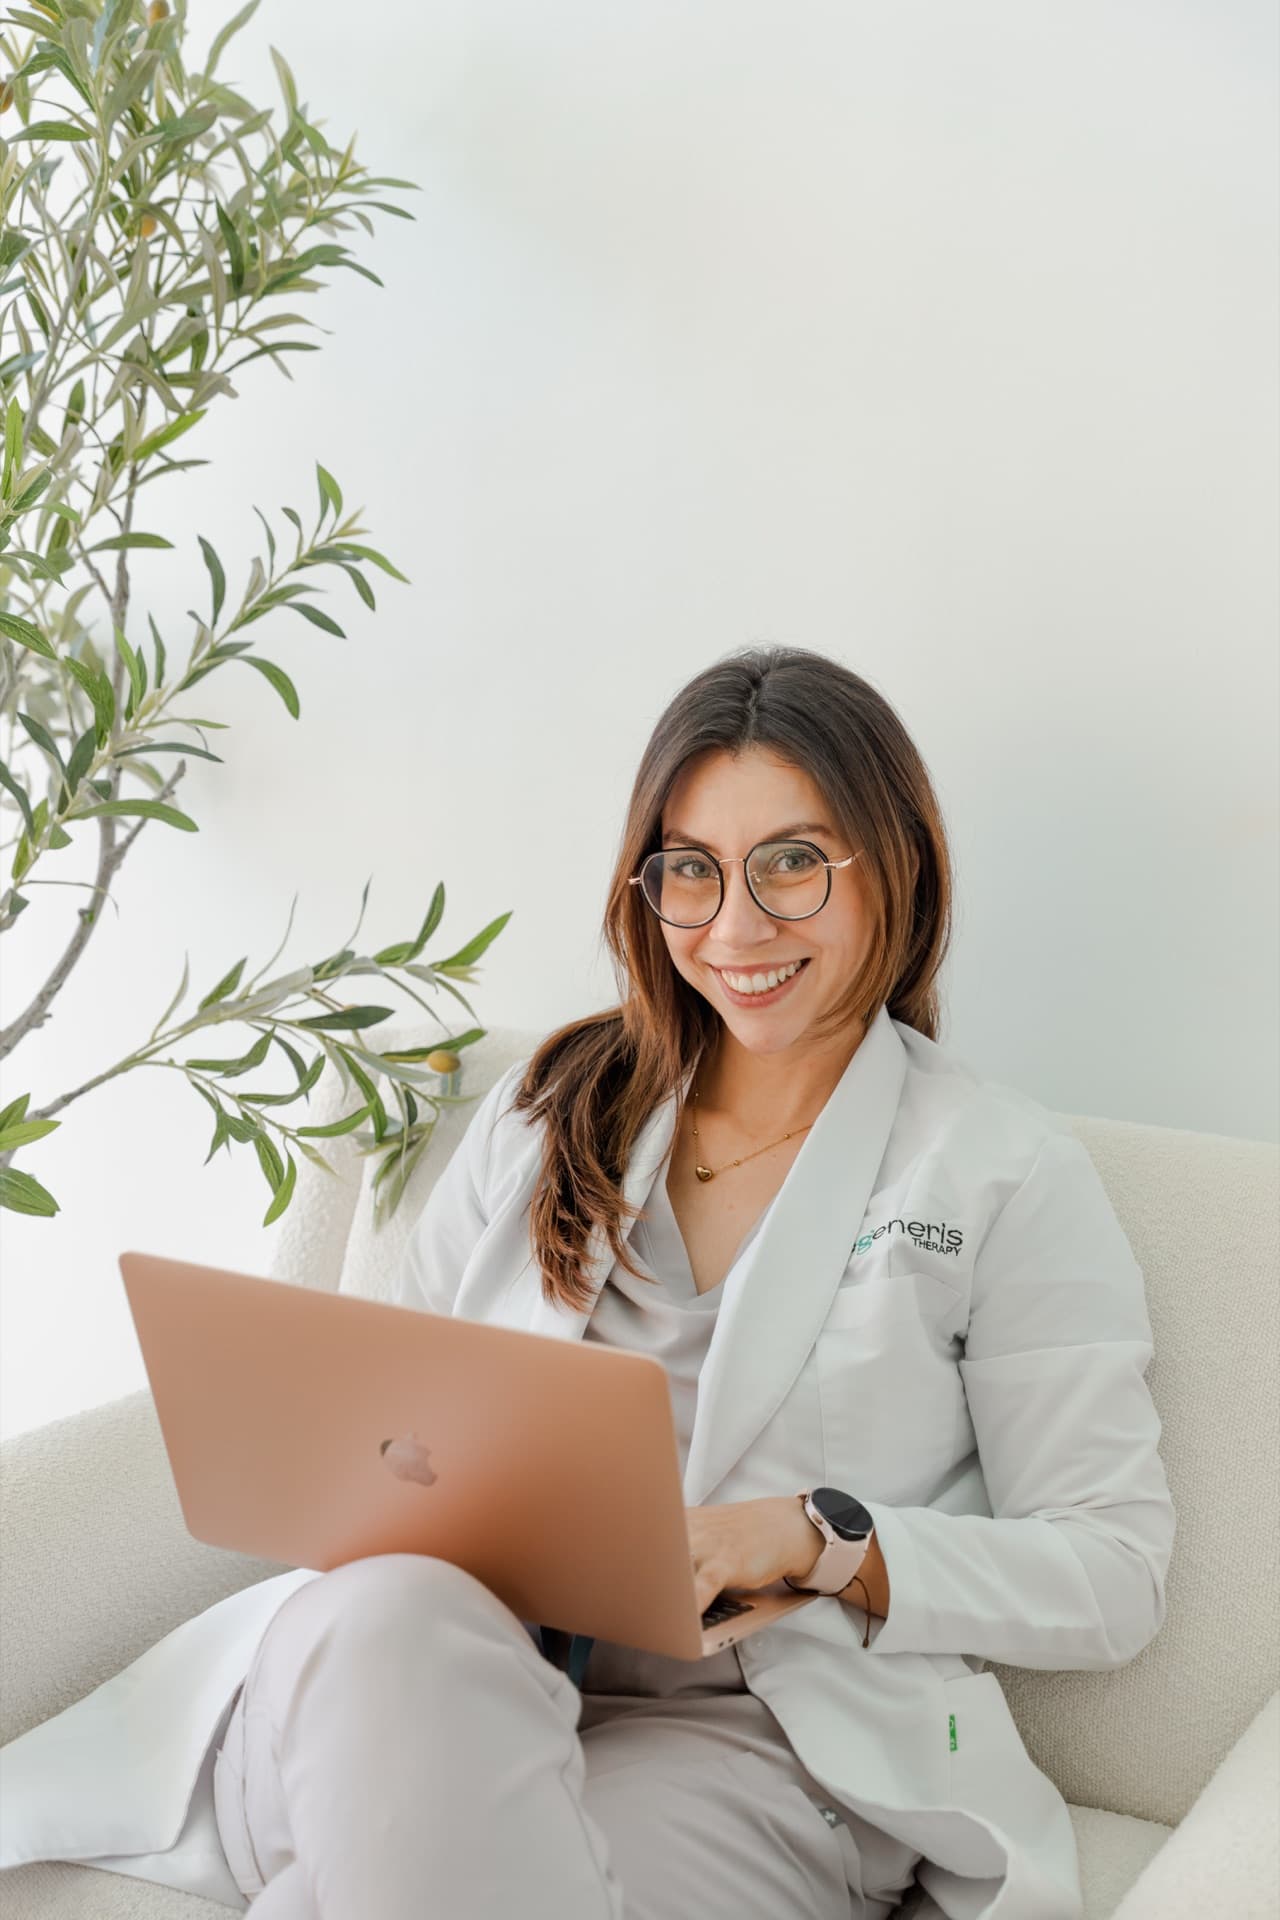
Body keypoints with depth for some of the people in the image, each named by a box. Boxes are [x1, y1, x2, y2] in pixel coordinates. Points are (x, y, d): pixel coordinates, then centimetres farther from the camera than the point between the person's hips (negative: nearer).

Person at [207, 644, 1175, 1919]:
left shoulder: (1009, 1177, 4)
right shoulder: (544, 1111, 17)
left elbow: (1116, 1573, 2)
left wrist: (822, 1544, -13)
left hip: (761, 1741, -4)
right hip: (438, 1682, 4)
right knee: (390, 1617, -34)